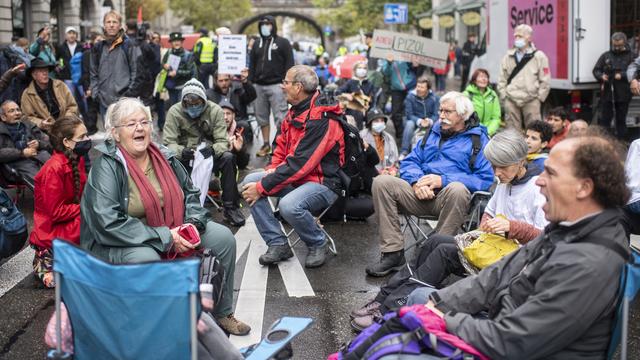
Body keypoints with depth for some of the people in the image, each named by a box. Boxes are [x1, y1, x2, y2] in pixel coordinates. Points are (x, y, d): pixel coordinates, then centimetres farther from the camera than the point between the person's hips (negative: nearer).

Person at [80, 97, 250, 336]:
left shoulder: (165, 157, 5)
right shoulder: (106, 167, -15)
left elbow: (190, 195, 16)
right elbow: (108, 225, -24)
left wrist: (193, 223, -8)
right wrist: (165, 238, -25)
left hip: (173, 233, 7)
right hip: (119, 244, -7)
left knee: (223, 237, -4)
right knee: (146, 259, -39)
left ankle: (222, 313, 11)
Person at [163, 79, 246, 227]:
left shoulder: (215, 110, -8)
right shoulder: (174, 112, -9)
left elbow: (222, 142, -12)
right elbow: (169, 143, -14)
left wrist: (212, 149, -36)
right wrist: (182, 151, -37)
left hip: (210, 154, 1)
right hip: (185, 156, 0)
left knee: (228, 158, -29)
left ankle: (230, 207, -18)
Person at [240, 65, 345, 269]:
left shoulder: (321, 120, -22)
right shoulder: (295, 113, 8)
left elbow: (299, 164, -26)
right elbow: (281, 147, 15)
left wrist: (262, 187, -23)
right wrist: (273, 170, -7)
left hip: (323, 182, -9)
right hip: (297, 177, 9)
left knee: (289, 205, -36)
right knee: (249, 182, -7)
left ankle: (318, 245, -5)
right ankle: (277, 244, -5)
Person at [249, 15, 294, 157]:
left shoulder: (283, 43, 5)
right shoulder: (257, 44, 20)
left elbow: (289, 64, -2)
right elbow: (252, 65, 20)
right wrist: (250, 82, 9)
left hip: (276, 85, -5)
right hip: (259, 86, 5)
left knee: (280, 117, -9)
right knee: (262, 117, 7)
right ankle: (266, 144, 15)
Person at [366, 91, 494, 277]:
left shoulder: (478, 139, 8)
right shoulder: (433, 133, 25)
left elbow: (485, 179, -6)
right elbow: (409, 162, 18)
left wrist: (443, 180, -14)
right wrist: (417, 182, -6)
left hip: (448, 198, -4)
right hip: (421, 195, 5)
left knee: (457, 189, -38)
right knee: (382, 182, -17)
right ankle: (393, 252, -19)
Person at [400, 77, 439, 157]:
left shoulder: (435, 98, -4)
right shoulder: (410, 97, -8)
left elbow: (436, 115, -8)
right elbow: (409, 114, -11)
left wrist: (430, 121, -31)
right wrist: (419, 121, -30)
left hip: (429, 122, 1)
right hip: (414, 121, -1)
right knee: (409, 124, -36)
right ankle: (404, 152, -39)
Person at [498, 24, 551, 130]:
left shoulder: (539, 56, 0)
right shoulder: (508, 56, 9)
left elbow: (545, 81, 0)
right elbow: (502, 79, 11)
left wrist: (539, 98, -4)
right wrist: (504, 95, 4)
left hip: (531, 101, -3)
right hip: (511, 101, 3)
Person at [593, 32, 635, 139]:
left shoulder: (630, 56, 3)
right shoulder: (606, 56, 10)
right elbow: (596, 70, 9)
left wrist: (622, 75, -18)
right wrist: (601, 76, -11)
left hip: (623, 94, -1)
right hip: (607, 93, 1)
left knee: (621, 120, 8)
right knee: (604, 118, 2)